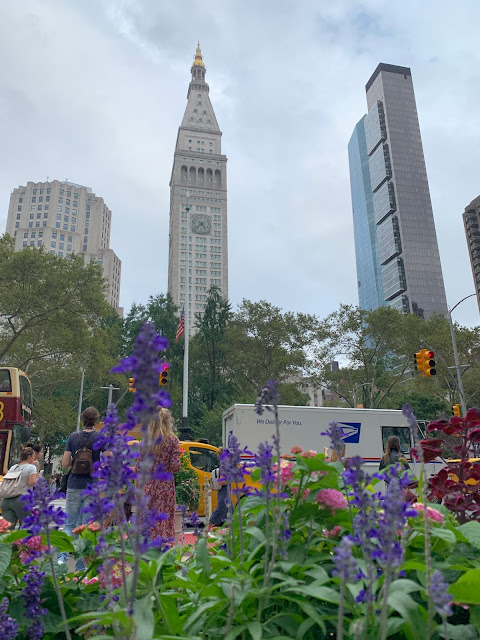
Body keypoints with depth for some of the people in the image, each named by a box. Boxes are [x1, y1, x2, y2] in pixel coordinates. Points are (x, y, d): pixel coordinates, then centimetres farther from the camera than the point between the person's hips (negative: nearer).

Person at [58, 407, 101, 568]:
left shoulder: (73, 436, 1)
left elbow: (65, 464, 2)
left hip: (74, 486, 2)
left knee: (69, 524, 15)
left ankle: (62, 556, -4)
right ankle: (80, 566, 11)